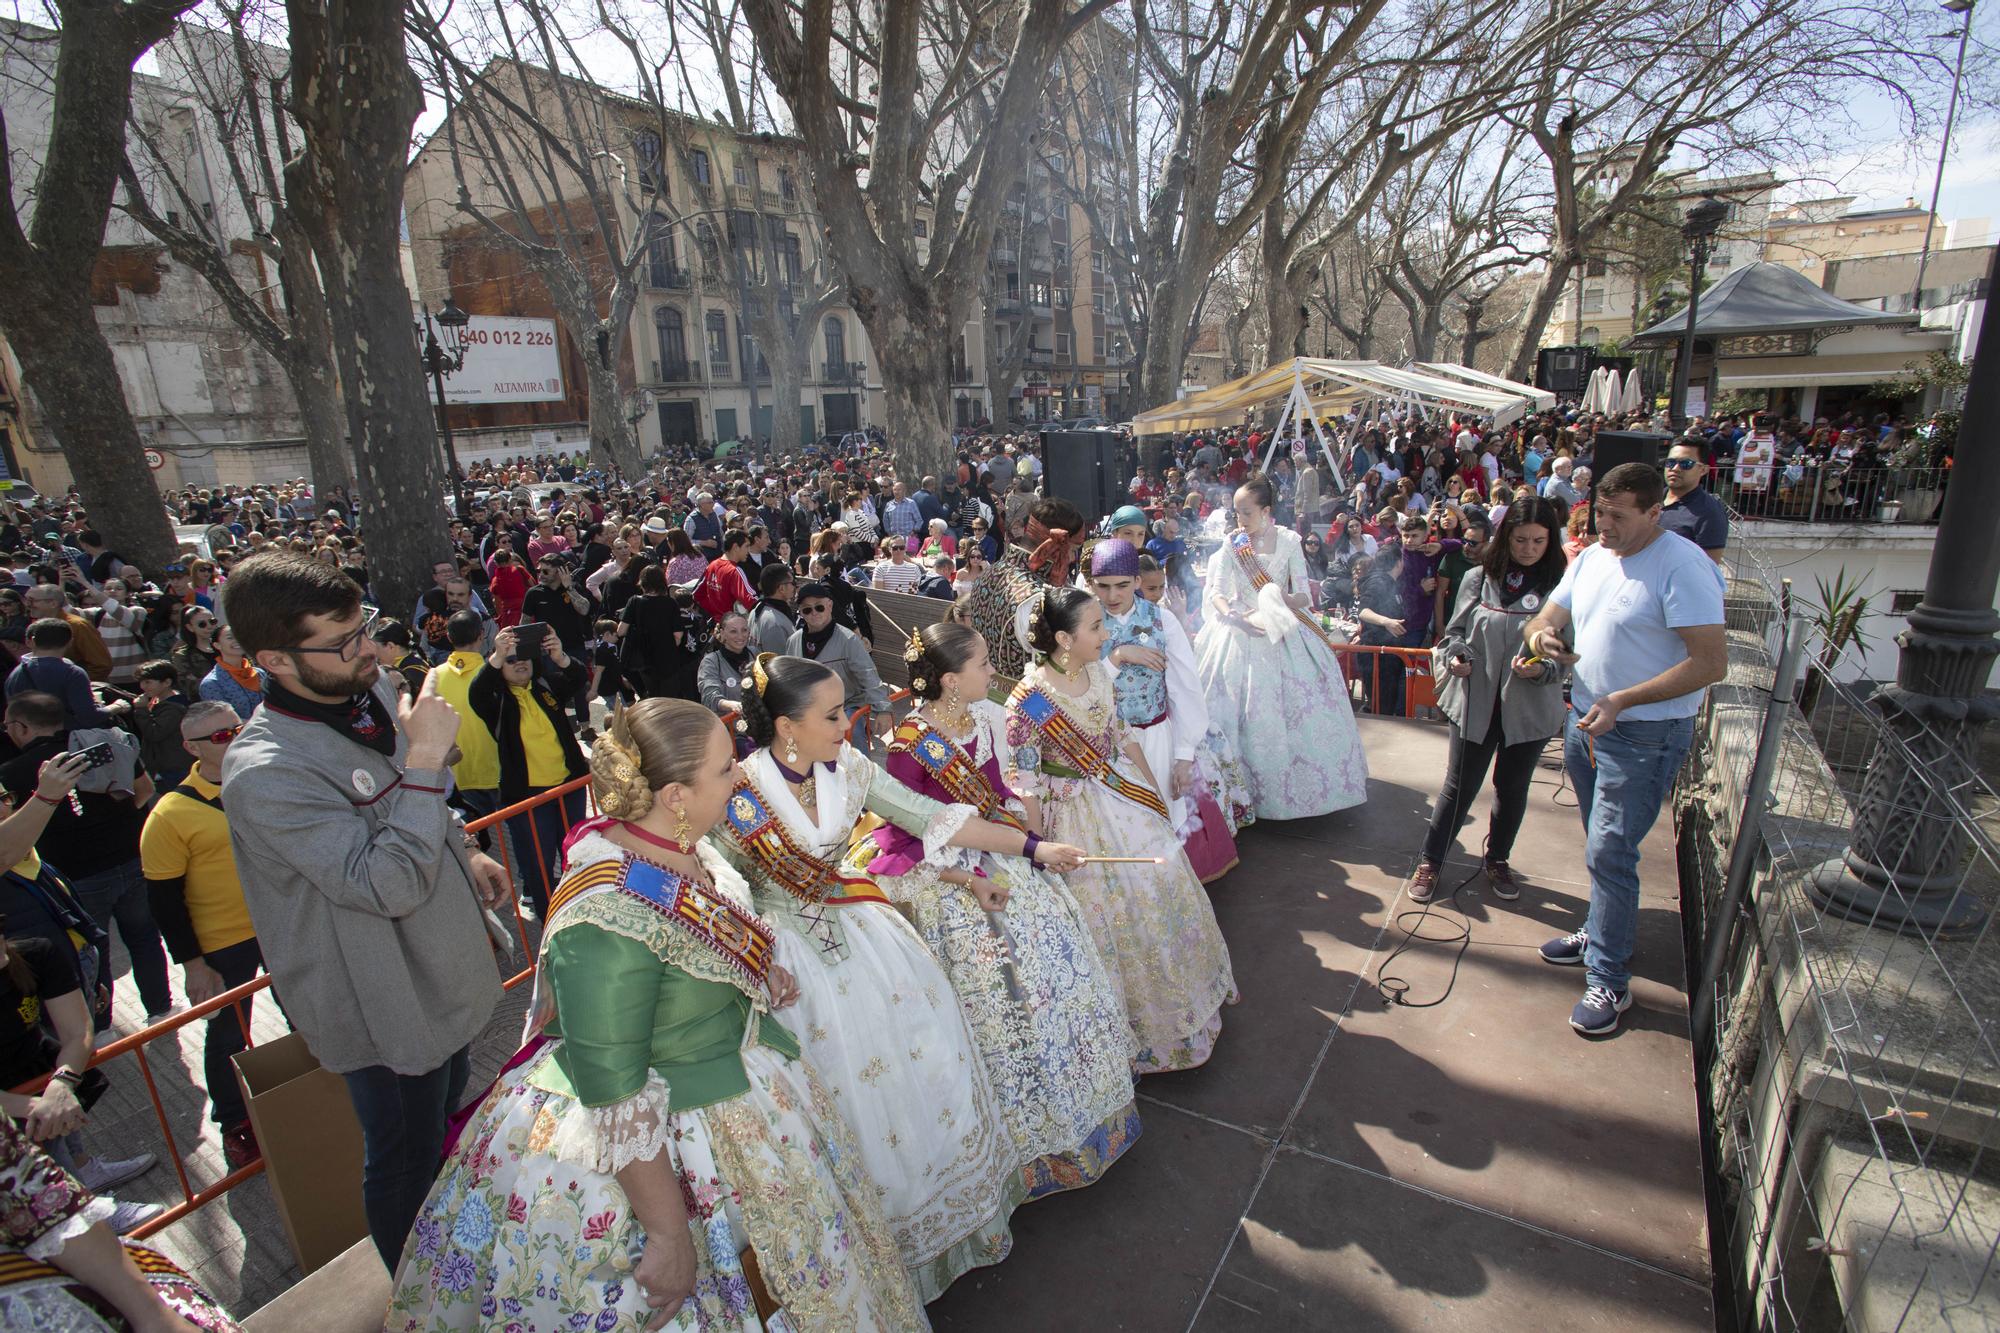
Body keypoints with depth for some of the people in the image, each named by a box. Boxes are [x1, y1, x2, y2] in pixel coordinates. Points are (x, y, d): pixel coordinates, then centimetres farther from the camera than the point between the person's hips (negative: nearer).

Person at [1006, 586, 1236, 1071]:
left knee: (1163, 890, 19)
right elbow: (1026, 783, -18)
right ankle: (1131, 1029, 36)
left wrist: (1155, 791, 14)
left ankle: (1179, 995, 46)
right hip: (1079, 816, -6)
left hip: (1126, 797, 6)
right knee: (1110, 917, 9)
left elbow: (1124, 737, 8)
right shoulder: (1028, 701, -25)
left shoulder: (1099, 672, -5)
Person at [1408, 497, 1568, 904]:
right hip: (1476, 702, 0)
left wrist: (1541, 668, -22)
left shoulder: (1559, 587, -5)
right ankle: (1429, 861, 20)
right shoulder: (1478, 579, -1)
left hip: (1530, 707, 0)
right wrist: (1456, 656, -12)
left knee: (1513, 787, 16)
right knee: (1460, 786, 6)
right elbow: (1454, 631, 8)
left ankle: (1496, 860, 37)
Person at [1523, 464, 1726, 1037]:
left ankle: (1609, 980, 7)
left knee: (1608, 853, -6)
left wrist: (1622, 700, -27)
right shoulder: (1590, 558, 6)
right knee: (1603, 847, 20)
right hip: (1584, 720, 7)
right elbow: (1547, 618, 11)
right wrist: (1540, 634, -15)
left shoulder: (1682, 566, -18)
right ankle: (1600, 932, 38)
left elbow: (1712, 662, -22)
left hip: (1644, 735, -7)